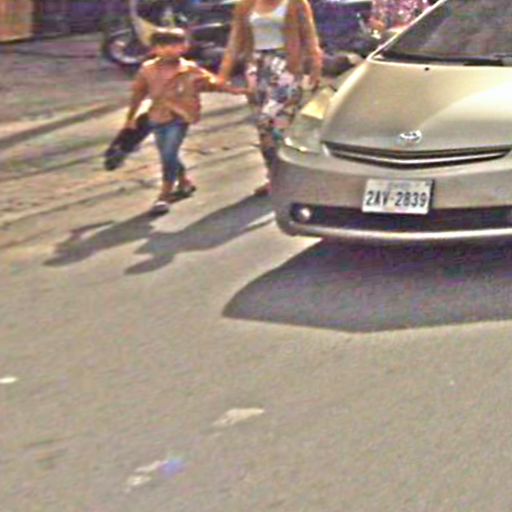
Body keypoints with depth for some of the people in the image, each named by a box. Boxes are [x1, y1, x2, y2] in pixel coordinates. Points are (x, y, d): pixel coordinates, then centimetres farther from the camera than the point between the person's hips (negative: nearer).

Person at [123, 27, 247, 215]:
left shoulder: (190, 70, -7)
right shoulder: (147, 70, -1)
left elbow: (211, 81, -2)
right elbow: (138, 94, 7)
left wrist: (233, 90, -9)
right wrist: (131, 118, 10)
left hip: (179, 118, -4)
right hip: (157, 118, 4)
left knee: (169, 154, -14)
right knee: (167, 155, 15)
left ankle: (164, 196, -7)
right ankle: (184, 181, 40)